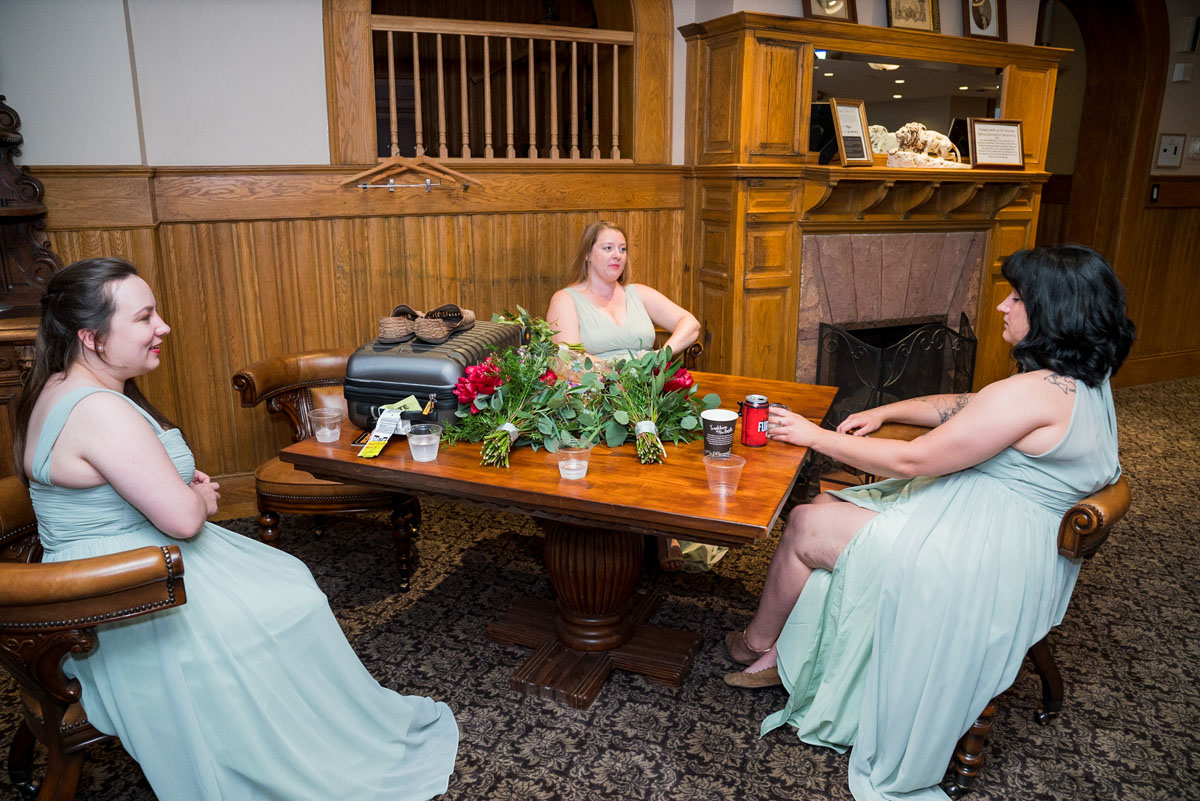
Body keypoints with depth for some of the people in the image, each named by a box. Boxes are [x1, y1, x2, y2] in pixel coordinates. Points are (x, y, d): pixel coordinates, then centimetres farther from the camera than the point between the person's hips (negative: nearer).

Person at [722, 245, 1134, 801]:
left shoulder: (1034, 395, -27)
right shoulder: (1083, 380, 6)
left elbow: (912, 460, -25)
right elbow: (961, 406, 17)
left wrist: (817, 436, -16)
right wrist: (884, 412, 10)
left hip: (984, 560, -11)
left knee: (805, 527, -5)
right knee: (828, 502, 10)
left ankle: (760, 641, 21)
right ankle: (784, 653, 16)